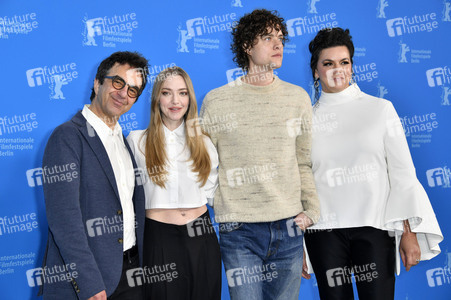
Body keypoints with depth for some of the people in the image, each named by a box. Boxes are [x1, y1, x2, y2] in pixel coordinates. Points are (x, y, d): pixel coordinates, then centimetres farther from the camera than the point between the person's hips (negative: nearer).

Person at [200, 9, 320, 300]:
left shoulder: (298, 97, 8)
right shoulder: (216, 101, 0)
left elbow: (305, 162, 11)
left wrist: (311, 210, 4)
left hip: (289, 227, 3)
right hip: (239, 231, -2)